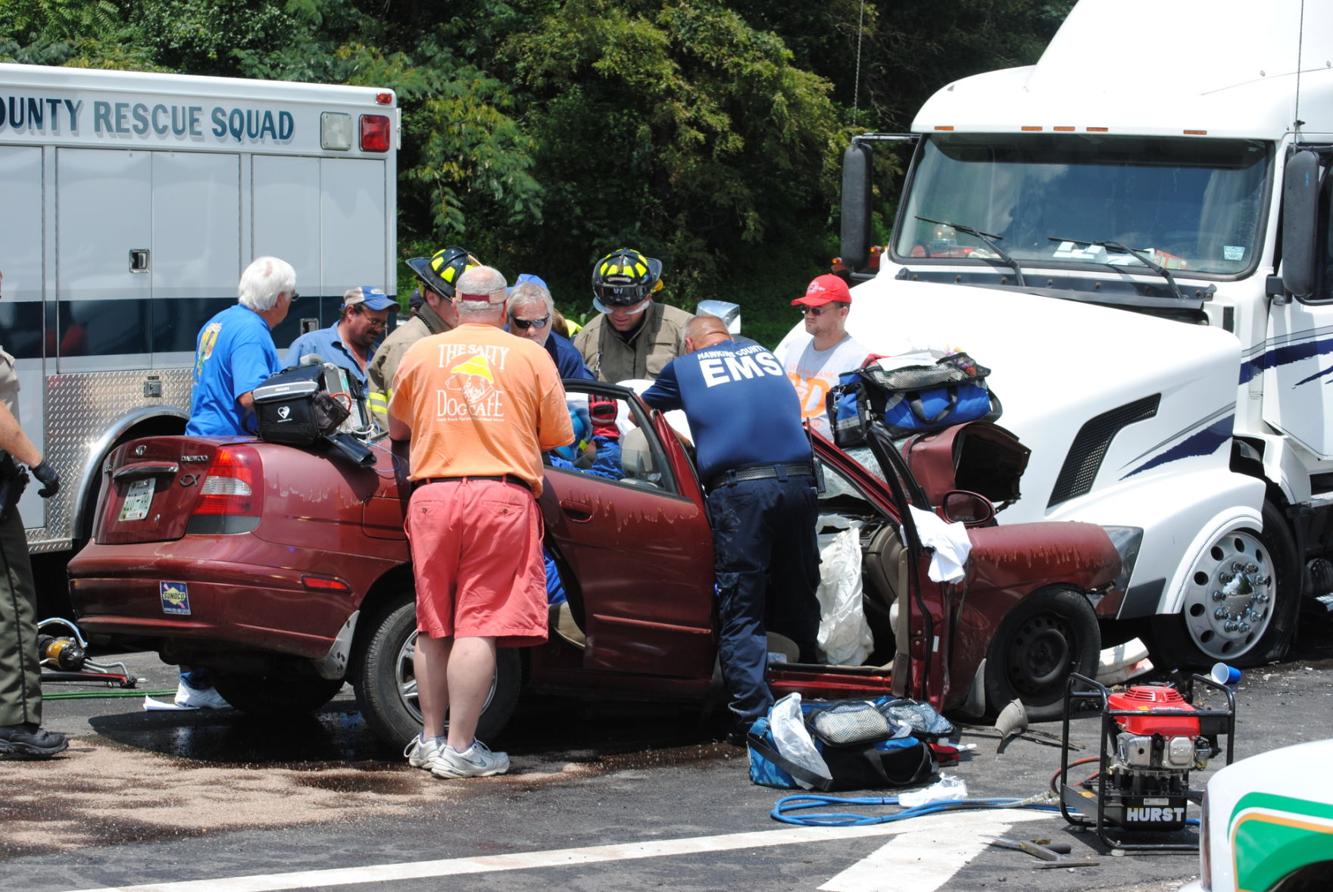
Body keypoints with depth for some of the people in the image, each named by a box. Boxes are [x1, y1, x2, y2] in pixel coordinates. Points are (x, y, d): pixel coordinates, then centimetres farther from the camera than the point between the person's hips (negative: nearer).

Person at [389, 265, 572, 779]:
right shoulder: (531, 357, 5)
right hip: (502, 495, -2)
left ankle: (430, 739, 20)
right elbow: (557, 437, 8)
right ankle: (459, 749, -5)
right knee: (479, 626, -3)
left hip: (433, 494, 2)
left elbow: (396, 429, 23)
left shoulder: (421, 354, 10)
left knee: (433, 626, 13)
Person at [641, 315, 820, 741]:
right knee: (797, 604, 13)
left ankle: (754, 716, -7)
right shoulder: (763, 354, 24)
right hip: (798, 481, 4)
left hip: (739, 490, -4)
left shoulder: (684, 367, 13)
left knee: (741, 612, 0)